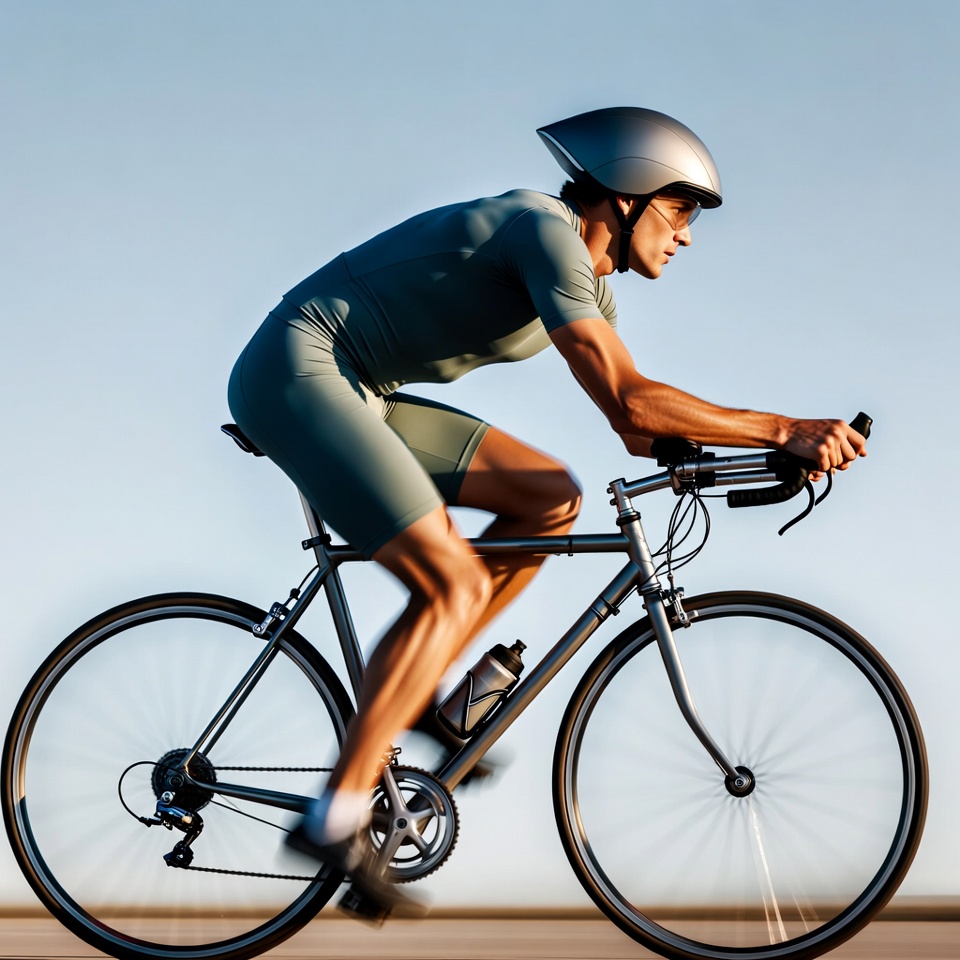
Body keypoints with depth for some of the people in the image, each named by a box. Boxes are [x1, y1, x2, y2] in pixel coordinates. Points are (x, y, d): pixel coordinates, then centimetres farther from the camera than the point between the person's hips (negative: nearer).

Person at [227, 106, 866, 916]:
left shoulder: (590, 282, 14)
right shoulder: (546, 229, -16)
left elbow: (636, 424, 15)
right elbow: (627, 401, -25)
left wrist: (762, 457, 0)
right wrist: (784, 430, -22)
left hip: (354, 394, 10)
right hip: (294, 372, -10)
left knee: (550, 499, 3)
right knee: (455, 587, -17)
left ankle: (413, 695, 6)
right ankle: (338, 820, -16)